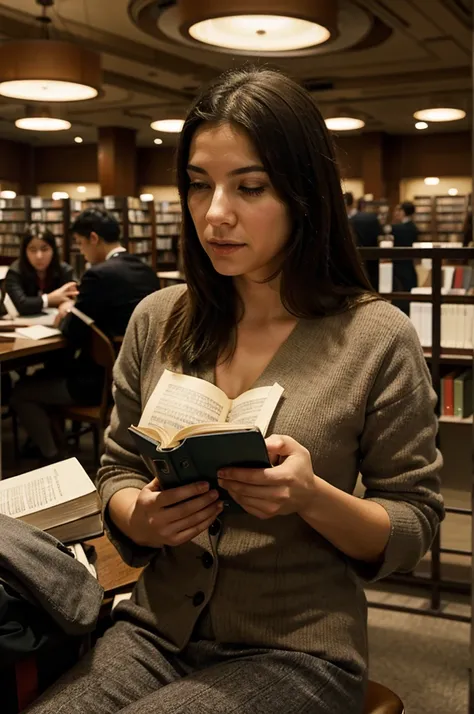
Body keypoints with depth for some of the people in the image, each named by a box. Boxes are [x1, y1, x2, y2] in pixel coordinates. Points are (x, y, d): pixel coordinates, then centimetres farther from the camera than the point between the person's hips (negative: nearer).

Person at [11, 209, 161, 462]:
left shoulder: (99, 274, -21)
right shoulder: (147, 271, 4)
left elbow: (73, 336, -15)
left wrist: (67, 314, 5)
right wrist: (78, 309, 13)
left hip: (105, 379, -9)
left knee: (20, 392, 11)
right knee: (49, 372, 29)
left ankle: (53, 458, 18)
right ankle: (55, 438, 39)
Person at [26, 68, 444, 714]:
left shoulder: (378, 339, -9)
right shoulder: (158, 321, 2)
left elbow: (413, 527, -3)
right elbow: (118, 469, 10)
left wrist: (312, 498, -23)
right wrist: (141, 518, -13)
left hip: (297, 654, -3)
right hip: (155, 631, 3)